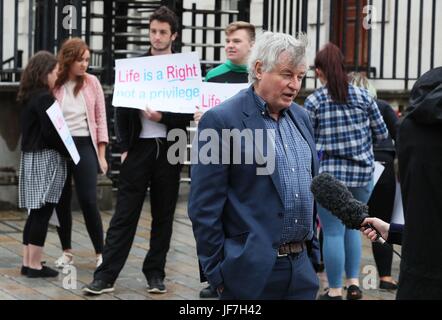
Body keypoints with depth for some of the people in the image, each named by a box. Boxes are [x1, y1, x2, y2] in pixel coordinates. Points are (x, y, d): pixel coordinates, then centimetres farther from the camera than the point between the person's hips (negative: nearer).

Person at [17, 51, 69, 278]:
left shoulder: (29, 97, 13)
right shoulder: (44, 98, -15)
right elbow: (50, 132, -19)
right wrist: (68, 151, -8)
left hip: (30, 157, 9)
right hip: (45, 159, -9)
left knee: (35, 212, 12)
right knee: (42, 213, -4)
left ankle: (27, 262, 15)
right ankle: (34, 265, -2)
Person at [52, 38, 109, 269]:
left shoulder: (92, 82, 2)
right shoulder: (54, 85, -3)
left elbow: (100, 119, 6)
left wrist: (101, 154, 3)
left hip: (84, 146, 0)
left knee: (88, 201, -5)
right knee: (62, 201, 7)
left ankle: (100, 252, 4)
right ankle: (67, 252, 19)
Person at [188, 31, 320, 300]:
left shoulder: (301, 118, 12)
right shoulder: (221, 121, -9)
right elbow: (205, 207, -10)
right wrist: (218, 273, -10)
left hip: (302, 268, 6)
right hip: (252, 272, -6)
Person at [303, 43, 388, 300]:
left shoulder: (313, 102, -6)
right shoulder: (363, 96, 1)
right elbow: (382, 134, 6)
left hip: (328, 175, -3)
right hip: (362, 173, 3)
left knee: (333, 232, 2)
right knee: (352, 226, 20)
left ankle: (335, 291, 8)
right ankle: (353, 282, 20)